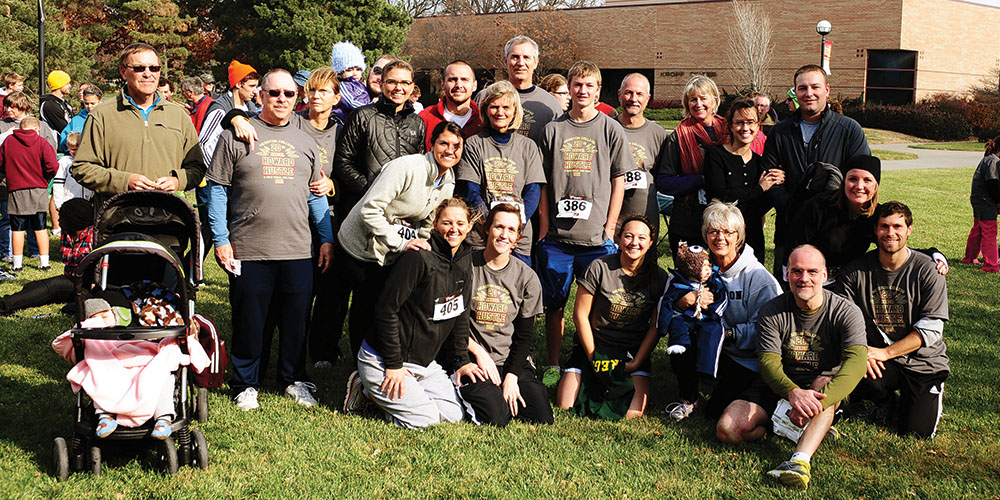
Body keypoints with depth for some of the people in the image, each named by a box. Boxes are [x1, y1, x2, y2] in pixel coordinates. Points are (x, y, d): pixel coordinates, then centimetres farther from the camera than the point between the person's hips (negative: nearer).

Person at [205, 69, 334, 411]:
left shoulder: (304, 142, 14)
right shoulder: (236, 136, 2)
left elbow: (317, 195, 18)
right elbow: (217, 189, 1)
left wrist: (327, 238, 10)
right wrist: (220, 239, -5)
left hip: (298, 251, 3)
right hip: (248, 251, -3)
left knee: (297, 320, 9)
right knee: (248, 320, 5)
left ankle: (294, 379, 24)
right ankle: (245, 384, 19)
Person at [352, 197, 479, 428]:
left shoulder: (464, 262, 5)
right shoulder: (418, 258, -20)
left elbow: (460, 316, 14)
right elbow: (386, 310, -20)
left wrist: (462, 360, 9)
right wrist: (394, 365, -19)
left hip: (425, 362, 8)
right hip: (383, 361, -8)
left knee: (454, 414, 3)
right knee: (423, 419, -14)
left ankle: (383, 395, 16)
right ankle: (368, 387, 7)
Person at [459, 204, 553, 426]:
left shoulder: (527, 277, 6)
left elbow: (524, 335, 5)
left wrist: (512, 376, -7)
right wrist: (479, 353, -10)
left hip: (512, 360, 3)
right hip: (473, 359, -3)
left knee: (543, 417, -15)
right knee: (495, 418, -25)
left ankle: (509, 392, 13)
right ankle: (466, 397, 6)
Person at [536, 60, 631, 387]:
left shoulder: (611, 130, 3)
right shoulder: (554, 129, 8)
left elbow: (619, 182, 3)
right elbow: (542, 182, 10)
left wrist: (609, 228, -3)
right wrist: (544, 222, 2)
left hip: (597, 237, -1)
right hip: (556, 236, 2)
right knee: (554, 305, 6)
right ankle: (553, 367, 16)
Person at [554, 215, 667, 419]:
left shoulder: (658, 278, -2)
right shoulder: (600, 267, -9)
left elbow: (656, 327, 1)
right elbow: (580, 314, -5)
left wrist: (636, 363, -8)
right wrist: (594, 358, -7)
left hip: (634, 350, 1)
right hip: (594, 344, -1)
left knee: (632, 413, -20)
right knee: (565, 405, -15)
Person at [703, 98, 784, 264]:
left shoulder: (760, 161, 10)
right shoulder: (715, 155, -5)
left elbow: (760, 210, 5)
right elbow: (719, 197, -18)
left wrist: (774, 185, -12)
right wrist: (759, 189, -11)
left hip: (754, 243, 5)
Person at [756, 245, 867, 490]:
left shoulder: (846, 312, -11)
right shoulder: (772, 312, -7)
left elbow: (856, 361, -27)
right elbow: (769, 362, -16)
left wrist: (819, 399, -42)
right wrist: (793, 392, -39)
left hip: (827, 384, -1)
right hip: (779, 387, 2)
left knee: (823, 384, -38)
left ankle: (800, 460, -53)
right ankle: (817, 428, -7)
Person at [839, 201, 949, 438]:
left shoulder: (928, 271, -9)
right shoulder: (856, 270, -3)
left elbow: (930, 329, -14)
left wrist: (885, 352, -22)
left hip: (924, 362, -1)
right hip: (878, 359, 1)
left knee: (918, 430, -15)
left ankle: (932, 393, 22)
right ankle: (888, 403, 4)